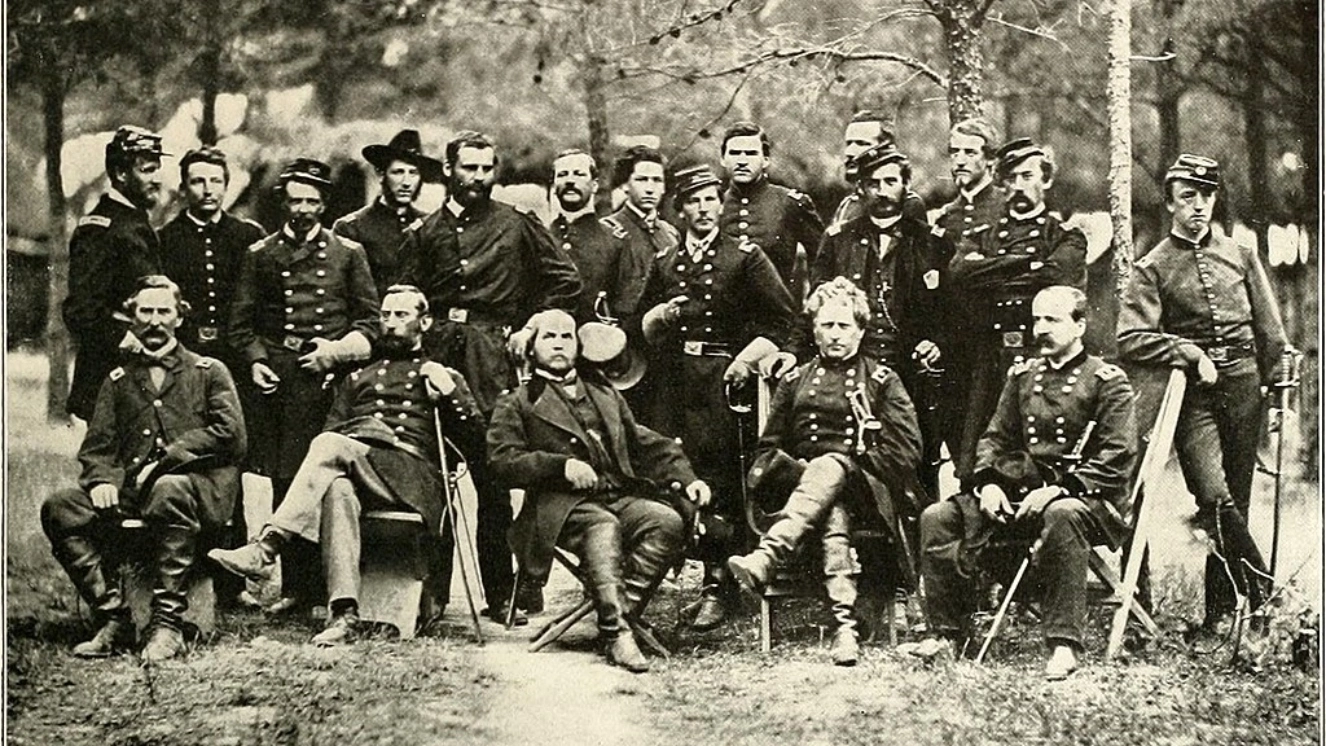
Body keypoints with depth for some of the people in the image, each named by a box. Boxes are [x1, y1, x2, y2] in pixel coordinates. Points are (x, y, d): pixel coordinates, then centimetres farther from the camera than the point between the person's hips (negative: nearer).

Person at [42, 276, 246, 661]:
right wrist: (101, 480, -9)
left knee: (168, 491, -40)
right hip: (130, 488, 4)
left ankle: (168, 625, -36)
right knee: (59, 508, -21)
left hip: (200, 485, -4)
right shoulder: (118, 380, 23)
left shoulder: (208, 371, 13)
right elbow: (97, 447, 15)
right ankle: (113, 619, -20)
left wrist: (166, 460, -12)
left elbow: (231, 433, -2)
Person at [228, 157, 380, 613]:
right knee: (284, 481, -2)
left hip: (330, 375, -1)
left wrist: (337, 349, -4)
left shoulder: (347, 252, 11)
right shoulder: (260, 255, 14)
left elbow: (369, 318, 12)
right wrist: (256, 361, -2)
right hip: (277, 377, 1)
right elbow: (241, 322, 14)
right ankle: (294, 588, 4)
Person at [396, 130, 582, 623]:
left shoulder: (517, 226, 8)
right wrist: (420, 339, 1)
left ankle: (501, 595, 0)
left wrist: (531, 327, 4)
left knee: (493, 478, -5)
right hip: (436, 355, 2)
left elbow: (566, 282, 11)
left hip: (492, 358, -2)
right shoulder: (423, 235, 14)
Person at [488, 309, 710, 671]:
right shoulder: (517, 404, 13)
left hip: (620, 494, 5)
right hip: (562, 505, -5)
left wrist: (686, 477, 10)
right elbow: (502, 463, 0)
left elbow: (645, 442, 27)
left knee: (668, 522, -26)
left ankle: (621, 611, -28)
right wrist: (562, 465, -14)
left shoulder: (604, 393, 30)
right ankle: (615, 632, -41)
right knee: (603, 528, -37)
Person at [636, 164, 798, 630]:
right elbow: (642, 327, 22)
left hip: (720, 380, -3)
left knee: (719, 483, -7)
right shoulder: (663, 264, 16)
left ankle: (717, 589, -4)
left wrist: (749, 357, -8)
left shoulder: (745, 257, 5)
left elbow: (782, 315, 2)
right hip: (671, 382, 4)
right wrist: (659, 316, 1)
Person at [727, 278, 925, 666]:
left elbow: (907, 449, 4)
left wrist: (853, 463, -7)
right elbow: (768, 448, 18)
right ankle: (845, 623, -54)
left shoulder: (882, 381, 14)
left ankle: (763, 561, -58)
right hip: (803, 483, 1)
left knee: (828, 467, -37)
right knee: (833, 514, -37)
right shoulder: (794, 381, 21)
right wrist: (794, 469, -4)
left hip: (866, 489, -1)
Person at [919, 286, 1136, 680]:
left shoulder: (1107, 380, -1)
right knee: (938, 518, -11)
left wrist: (1060, 488, -22)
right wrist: (988, 483, -4)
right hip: (1019, 492, 6)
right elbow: (995, 438, 17)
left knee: (1062, 515, -42)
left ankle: (1065, 644, -36)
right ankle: (948, 635, -7)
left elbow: (1117, 457, -10)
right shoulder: (1022, 375, 17)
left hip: (1085, 497, -6)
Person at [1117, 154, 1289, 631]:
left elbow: (1269, 329, 16)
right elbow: (1131, 341, -8)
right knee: (1215, 497, -19)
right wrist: (1192, 354, -14)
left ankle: (1222, 612, 11)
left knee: (1235, 501, 3)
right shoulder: (1152, 269, 2)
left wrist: (1279, 385, 10)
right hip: (1192, 393, -3)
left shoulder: (1240, 256, 13)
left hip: (1242, 383, 3)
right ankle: (1264, 595, -10)